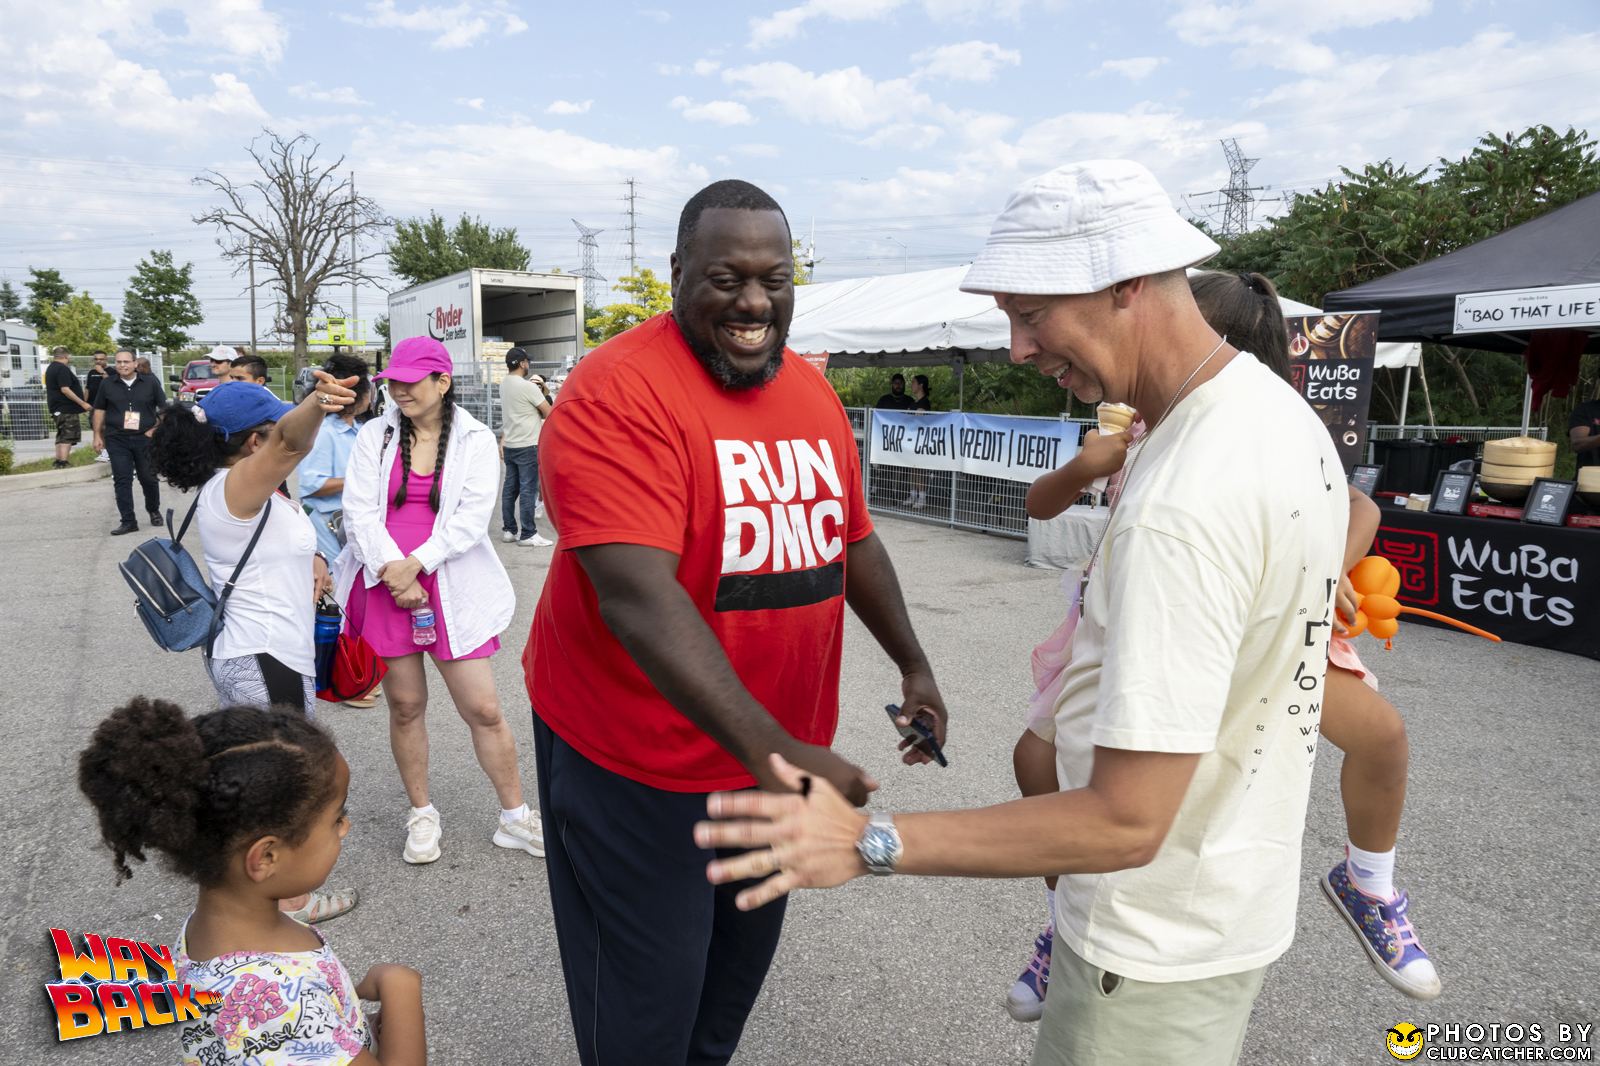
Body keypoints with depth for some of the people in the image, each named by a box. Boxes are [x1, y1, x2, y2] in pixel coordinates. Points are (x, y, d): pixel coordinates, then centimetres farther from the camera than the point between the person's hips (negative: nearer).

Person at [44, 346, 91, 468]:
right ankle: (63, 463, -11)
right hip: (67, 408, -10)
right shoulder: (62, 369, -15)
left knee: (61, 437, 17)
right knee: (68, 437, -8)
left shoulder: (50, 368, 17)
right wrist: (82, 403, -22)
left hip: (56, 408, 10)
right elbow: (65, 389, -23)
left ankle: (57, 463, 21)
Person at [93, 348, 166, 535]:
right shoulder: (108, 384, 6)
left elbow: (164, 408, 5)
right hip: (117, 440, 1)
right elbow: (99, 410, 12)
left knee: (148, 478, 7)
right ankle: (128, 521, -1)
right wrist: (97, 435, 8)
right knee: (122, 480, -3)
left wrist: (155, 429, -4)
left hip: (145, 438, -1)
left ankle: (154, 510, 31)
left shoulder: (150, 382, 1)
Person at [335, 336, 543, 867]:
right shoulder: (373, 435, 6)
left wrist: (416, 562, -16)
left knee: (484, 710, -1)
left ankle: (514, 817, 16)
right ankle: (421, 814, 29)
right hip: (385, 585, 2)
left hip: (452, 589, -2)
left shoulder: (475, 438, 2)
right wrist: (394, 571, -13)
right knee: (405, 707, 11)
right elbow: (359, 510, -1)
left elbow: (473, 515, -7)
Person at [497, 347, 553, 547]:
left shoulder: (504, 384, 9)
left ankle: (508, 530, 17)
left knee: (510, 487, 12)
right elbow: (548, 411, -11)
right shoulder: (527, 387, -16)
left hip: (509, 445, 8)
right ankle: (528, 535, -3)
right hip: (528, 446, -8)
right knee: (528, 489, -5)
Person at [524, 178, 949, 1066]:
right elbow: (638, 594, -31)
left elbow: (853, 541, 15)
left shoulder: (813, 392, 4)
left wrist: (913, 666, 15)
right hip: (634, 760, -6)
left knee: (742, 963, 24)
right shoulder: (618, 393, -20)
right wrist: (772, 750, -36)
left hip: (779, 751, 7)